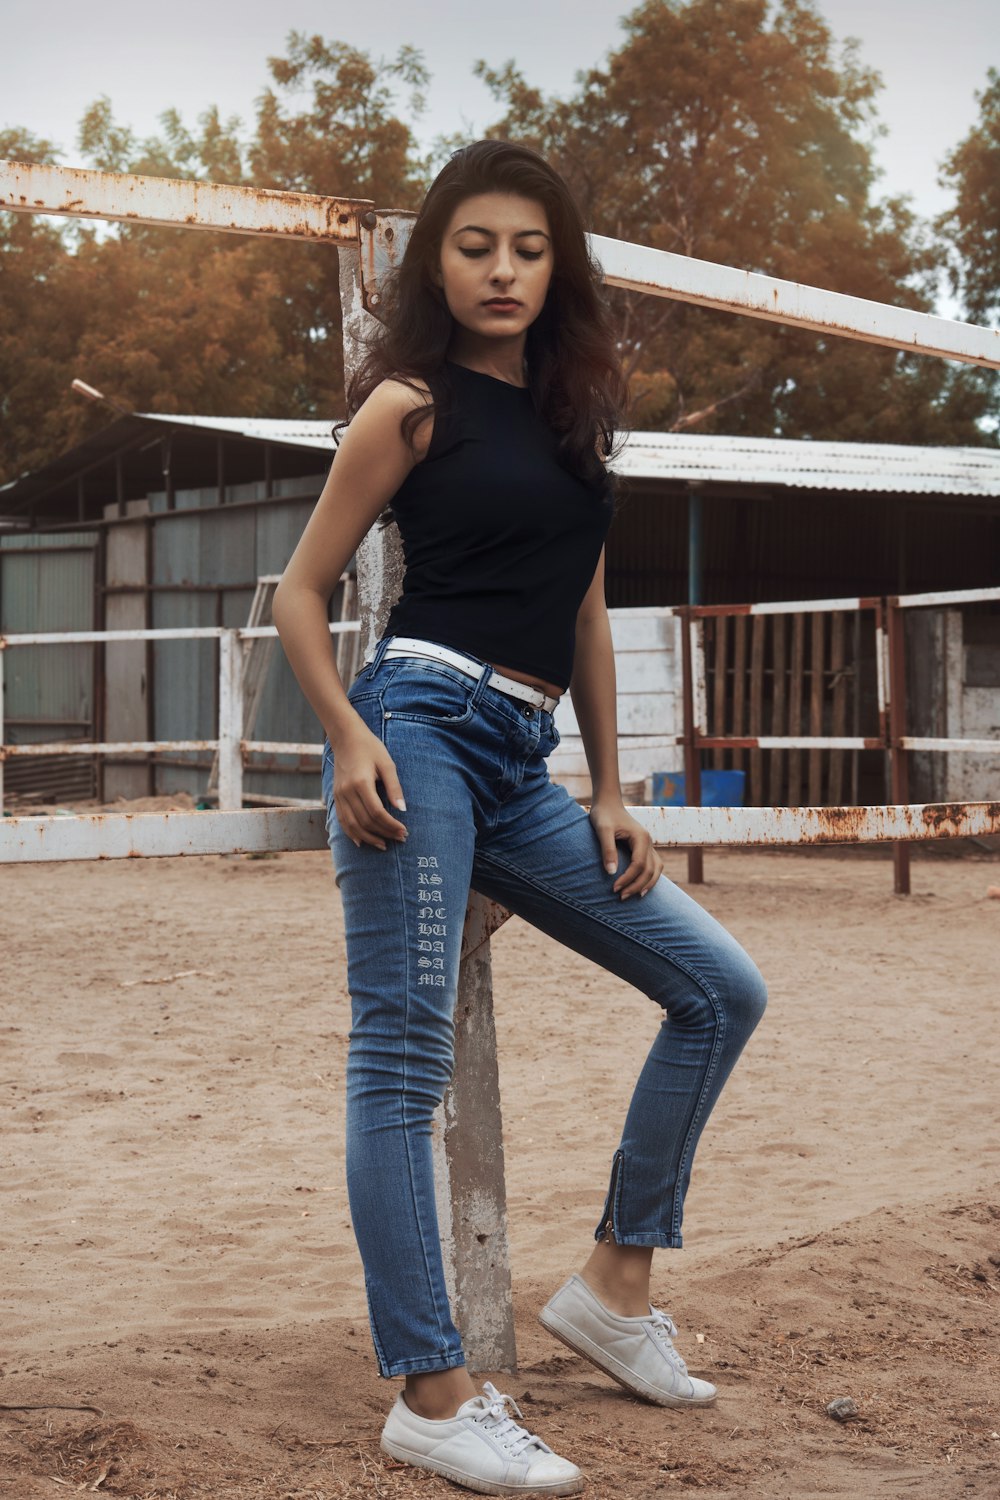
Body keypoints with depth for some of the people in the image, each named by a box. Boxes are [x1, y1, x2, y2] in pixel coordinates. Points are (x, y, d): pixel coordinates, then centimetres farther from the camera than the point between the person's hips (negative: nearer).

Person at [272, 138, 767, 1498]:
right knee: (403, 1053, -9)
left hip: (520, 769, 7)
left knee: (721, 988, 6)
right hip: (422, 732, -7)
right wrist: (348, 737, -15)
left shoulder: (574, 412, 18)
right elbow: (301, 590, 0)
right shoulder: (412, 404, 0)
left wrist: (610, 795, 17)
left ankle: (616, 1284, 14)